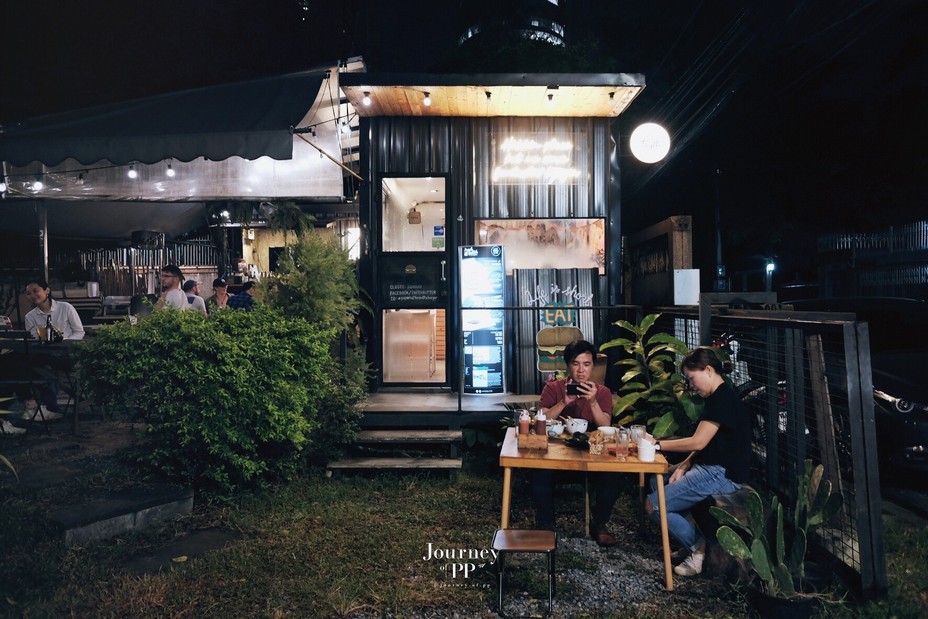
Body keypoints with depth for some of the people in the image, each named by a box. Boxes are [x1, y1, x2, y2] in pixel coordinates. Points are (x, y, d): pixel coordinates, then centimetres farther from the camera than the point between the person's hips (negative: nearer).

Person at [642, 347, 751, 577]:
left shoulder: (723, 398, -18)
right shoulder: (719, 396, 13)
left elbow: (698, 442, -22)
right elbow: (704, 443, 15)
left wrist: (657, 444, -15)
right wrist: (684, 465, 2)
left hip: (723, 475, -11)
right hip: (711, 468, 11)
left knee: (653, 504, -14)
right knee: (656, 481, 19)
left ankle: (700, 549, 1)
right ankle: (693, 537, 11)